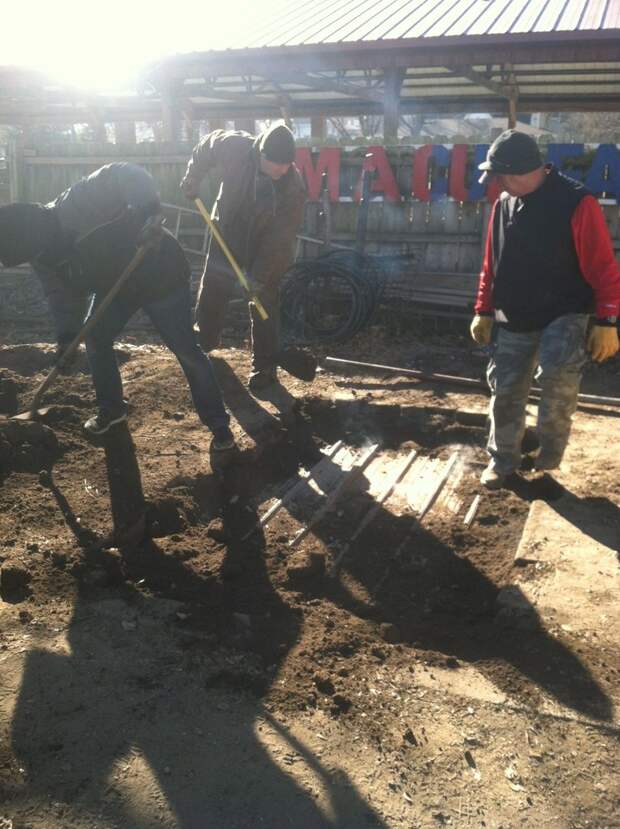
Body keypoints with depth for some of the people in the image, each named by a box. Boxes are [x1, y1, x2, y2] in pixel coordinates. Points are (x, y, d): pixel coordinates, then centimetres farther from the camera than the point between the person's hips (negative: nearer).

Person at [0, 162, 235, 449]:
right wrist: (66, 334, -5)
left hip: (159, 275, -8)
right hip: (113, 285, 8)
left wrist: (146, 208, -56)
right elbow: (59, 292, 5)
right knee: (95, 340, 9)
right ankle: (111, 408, 32)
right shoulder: (43, 255, -6)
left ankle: (218, 423, 6)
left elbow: (127, 175, -40)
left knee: (186, 351, -5)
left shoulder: (77, 205, -33)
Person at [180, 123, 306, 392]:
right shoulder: (233, 146, -25)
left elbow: (279, 238, -26)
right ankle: (203, 345, 37)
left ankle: (264, 368, 12)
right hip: (227, 238, 3)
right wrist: (192, 179, 3)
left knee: (264, 308, -1)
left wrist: (259, 275, -27)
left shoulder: (294, 187, -29)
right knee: (211, 293, 15)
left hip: (267, 251, -3)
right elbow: (205, 147, -1)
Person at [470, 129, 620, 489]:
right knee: (506, 391, 8)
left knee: (557, 373, -29)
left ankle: (552, 442, -3)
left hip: (565, 314, -5)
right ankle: (503, 460, 24)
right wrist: (484, 311, 10)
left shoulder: (577, 203, -14)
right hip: (514, 321, 6)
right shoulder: (503, 205, 4)